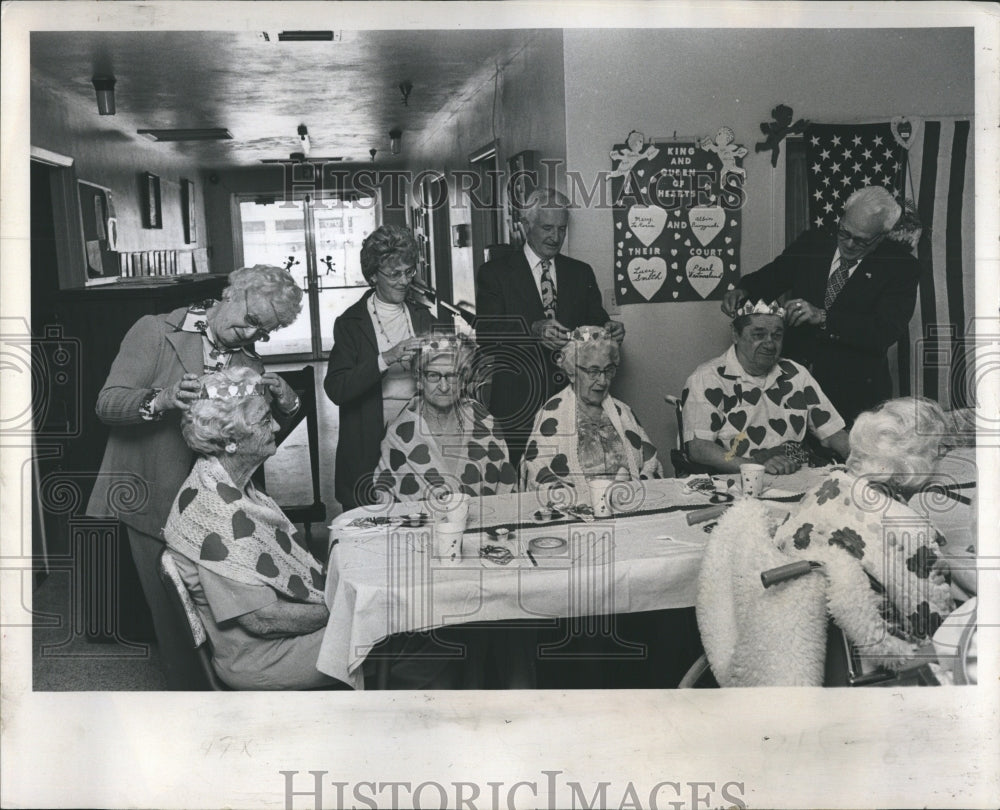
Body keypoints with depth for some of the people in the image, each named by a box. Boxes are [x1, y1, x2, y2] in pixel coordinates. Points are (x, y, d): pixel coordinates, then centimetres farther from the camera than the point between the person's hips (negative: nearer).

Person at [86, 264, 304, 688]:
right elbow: (107, 403, -13)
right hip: (154, 504, -3)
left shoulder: (250, 362, 9)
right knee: (172, 613, 6)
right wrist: (161, 400, -32)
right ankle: (185, 687, 25)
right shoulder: (156, 331, -5)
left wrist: (284, 401, -14)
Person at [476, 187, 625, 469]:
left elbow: (595, 321, 12)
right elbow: (484, 329, -9)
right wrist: (534, 329, -25)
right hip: (518, 407, -3)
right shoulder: (495, 273, 5)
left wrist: (608, 330, -12)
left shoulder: (581, 273, 17)